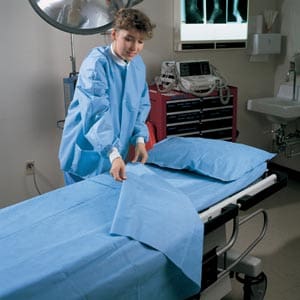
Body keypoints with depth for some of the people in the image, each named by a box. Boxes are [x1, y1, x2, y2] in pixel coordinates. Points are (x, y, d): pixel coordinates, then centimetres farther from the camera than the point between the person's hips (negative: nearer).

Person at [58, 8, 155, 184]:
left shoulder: (139, 65, 1)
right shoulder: (96, 63, -20)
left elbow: (142, 105, 9)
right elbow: (97, 112, -29)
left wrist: (140, 139, -5)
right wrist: (113, 154, -38)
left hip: (116, 153, 6)